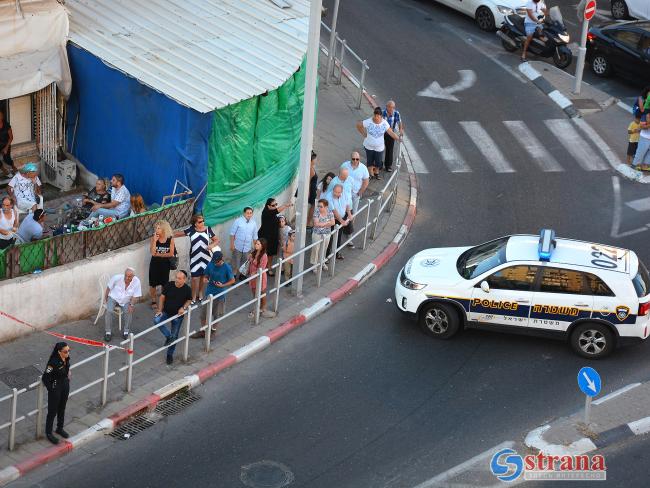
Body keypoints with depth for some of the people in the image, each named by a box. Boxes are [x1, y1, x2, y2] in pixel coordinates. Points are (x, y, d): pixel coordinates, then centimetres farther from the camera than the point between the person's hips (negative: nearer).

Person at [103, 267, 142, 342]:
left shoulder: (136, 282, -20)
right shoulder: (116, 278, -22)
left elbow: (135, 296, -11)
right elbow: (108, 288, -6)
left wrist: (131, 305, -22)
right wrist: (106, 299, 1)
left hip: (125, 301, 1)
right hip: (113, 298, -1)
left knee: (129, 312, -25)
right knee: (109, 311, -26)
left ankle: (126, 332, -4)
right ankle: (108, 332, -12)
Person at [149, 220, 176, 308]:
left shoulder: (170, 239, -11)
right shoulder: (153, 238, -11)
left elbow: (171, 253, -12)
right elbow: (153, 253, -20)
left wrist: (159, 254, -14)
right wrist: (155, 240, -25)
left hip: (165, 264, 0)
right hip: (155, 264, 0)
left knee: (164, 283, 13)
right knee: (153, 283, 7)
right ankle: (153, 301, 23)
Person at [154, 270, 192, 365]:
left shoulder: (187, 289, -15)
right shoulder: (169, 285, -15)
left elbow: (189, 300, 3)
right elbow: (162, 297, -3)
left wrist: (184, 307, -16)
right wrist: (160, 310, -10)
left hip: (177, 315, -1)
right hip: (166, 312, 1)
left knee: (174, 336, 8)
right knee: (156, 320, -28)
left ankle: (170, 354, 30)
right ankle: (168, 337, -6)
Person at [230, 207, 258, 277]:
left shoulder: (254, 223, 2)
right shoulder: (238, 221, -10)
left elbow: (255, 236, 9)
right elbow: (232, 233, -7)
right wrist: (232, 244, -10)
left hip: (247, 248, 4)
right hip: (238, 247, -4)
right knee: (235, 263, 2)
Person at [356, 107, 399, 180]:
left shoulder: (384, 123, -13)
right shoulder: (368, 122, -19)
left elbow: (391, 133, -11)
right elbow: (358, 125, -7)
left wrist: (398, 138, -23)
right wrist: (364, 134, -4)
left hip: (379, 147, 1)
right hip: (369, 146, -1)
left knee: (378, 162, 14)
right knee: (370, 162, 12)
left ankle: (376, 173, 40)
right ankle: (371, 174, 31)